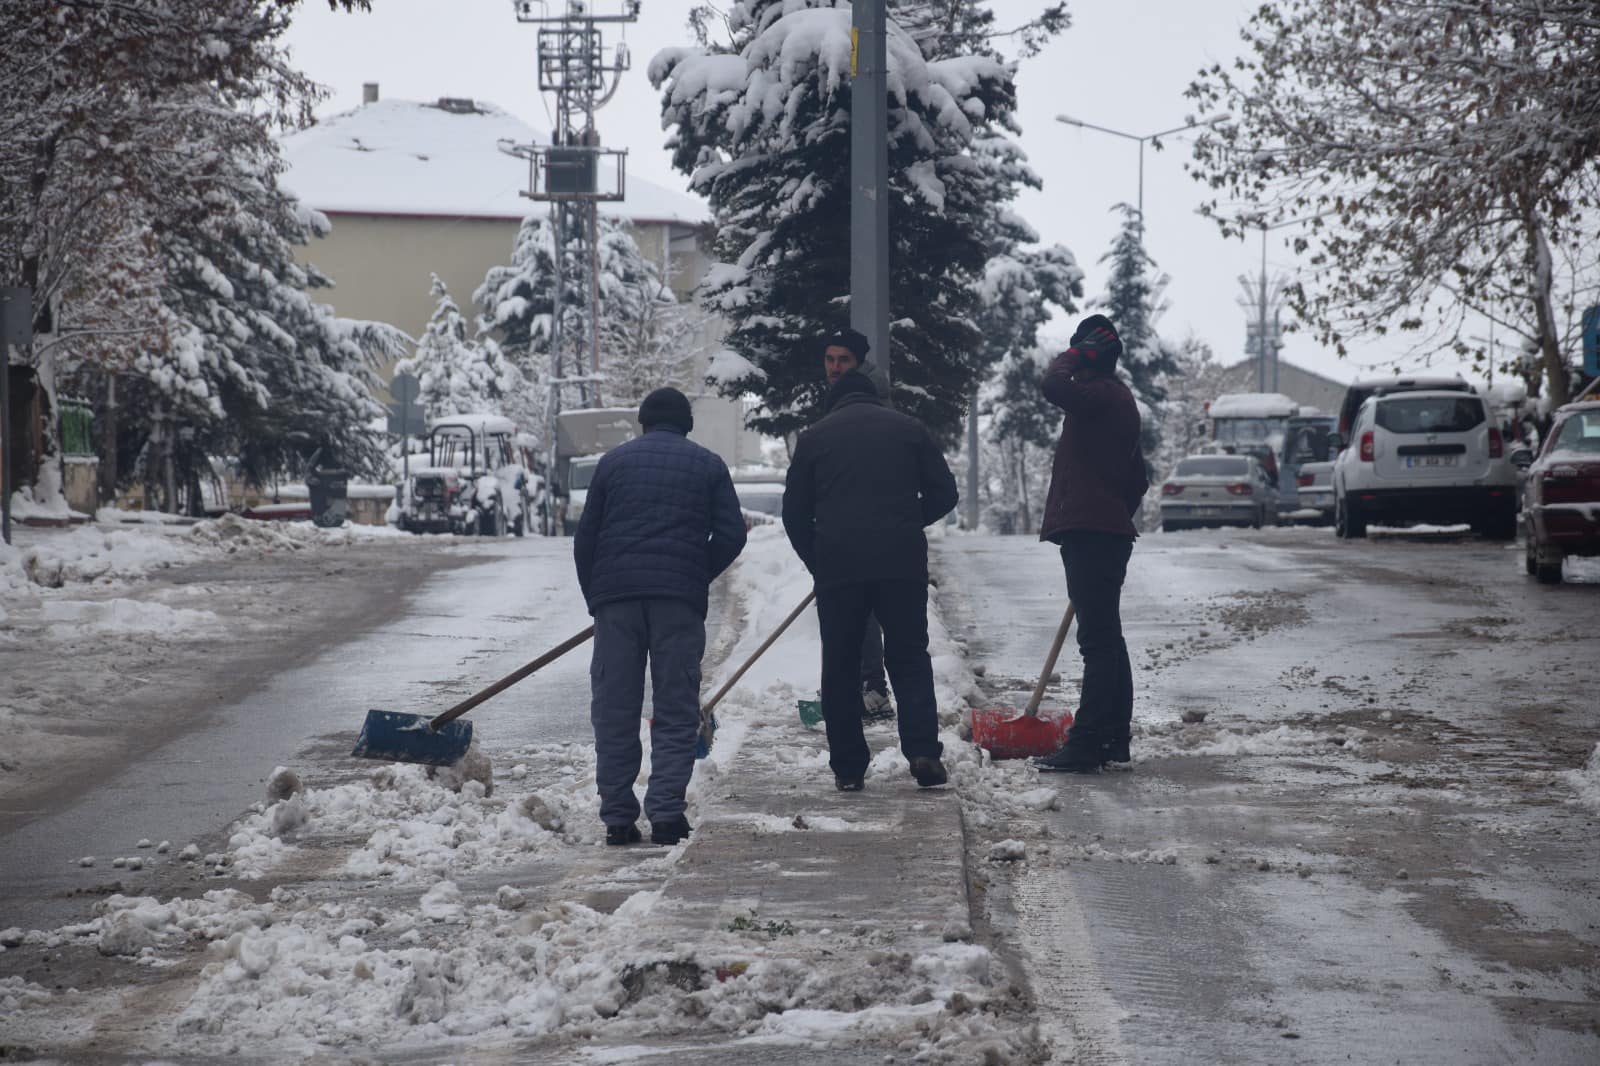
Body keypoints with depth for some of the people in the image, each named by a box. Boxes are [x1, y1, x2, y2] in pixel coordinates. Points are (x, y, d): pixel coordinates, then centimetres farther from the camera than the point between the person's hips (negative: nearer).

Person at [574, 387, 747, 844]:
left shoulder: (613, 461, 12)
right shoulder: (708, 465, 11)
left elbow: (585, 537, 10)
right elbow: (731, 534, 3)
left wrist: (594, 596, 17)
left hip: (615, 596, 1)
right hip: (680, 600, -1)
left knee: (614, 711, 5)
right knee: (676, 711, 3)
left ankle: (617, 817, 3)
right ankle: (666, 811, -8)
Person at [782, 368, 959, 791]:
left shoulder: (814, 438, 11)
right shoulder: (909, 428, 11)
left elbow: (794, 513, 10)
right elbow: (944, 493, 10)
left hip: (837, 566, 0)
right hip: (903, 562, 0)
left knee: (840, 666, 8)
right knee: (910, 657, 9)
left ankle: (847, 767, 7)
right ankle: (923, 750, -7)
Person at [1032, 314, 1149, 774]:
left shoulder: (1100, 395, -11)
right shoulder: (1119, 400, 22)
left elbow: (1054, 386, -31)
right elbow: (1137, 478, 28)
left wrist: (1073, 355, -12)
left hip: (1090, 534, -11)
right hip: (1112, 531, 11)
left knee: (1098, 640, -12)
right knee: (1107, 639, 14)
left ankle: (1086, 745, -14)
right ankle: (1114, 738, 20)